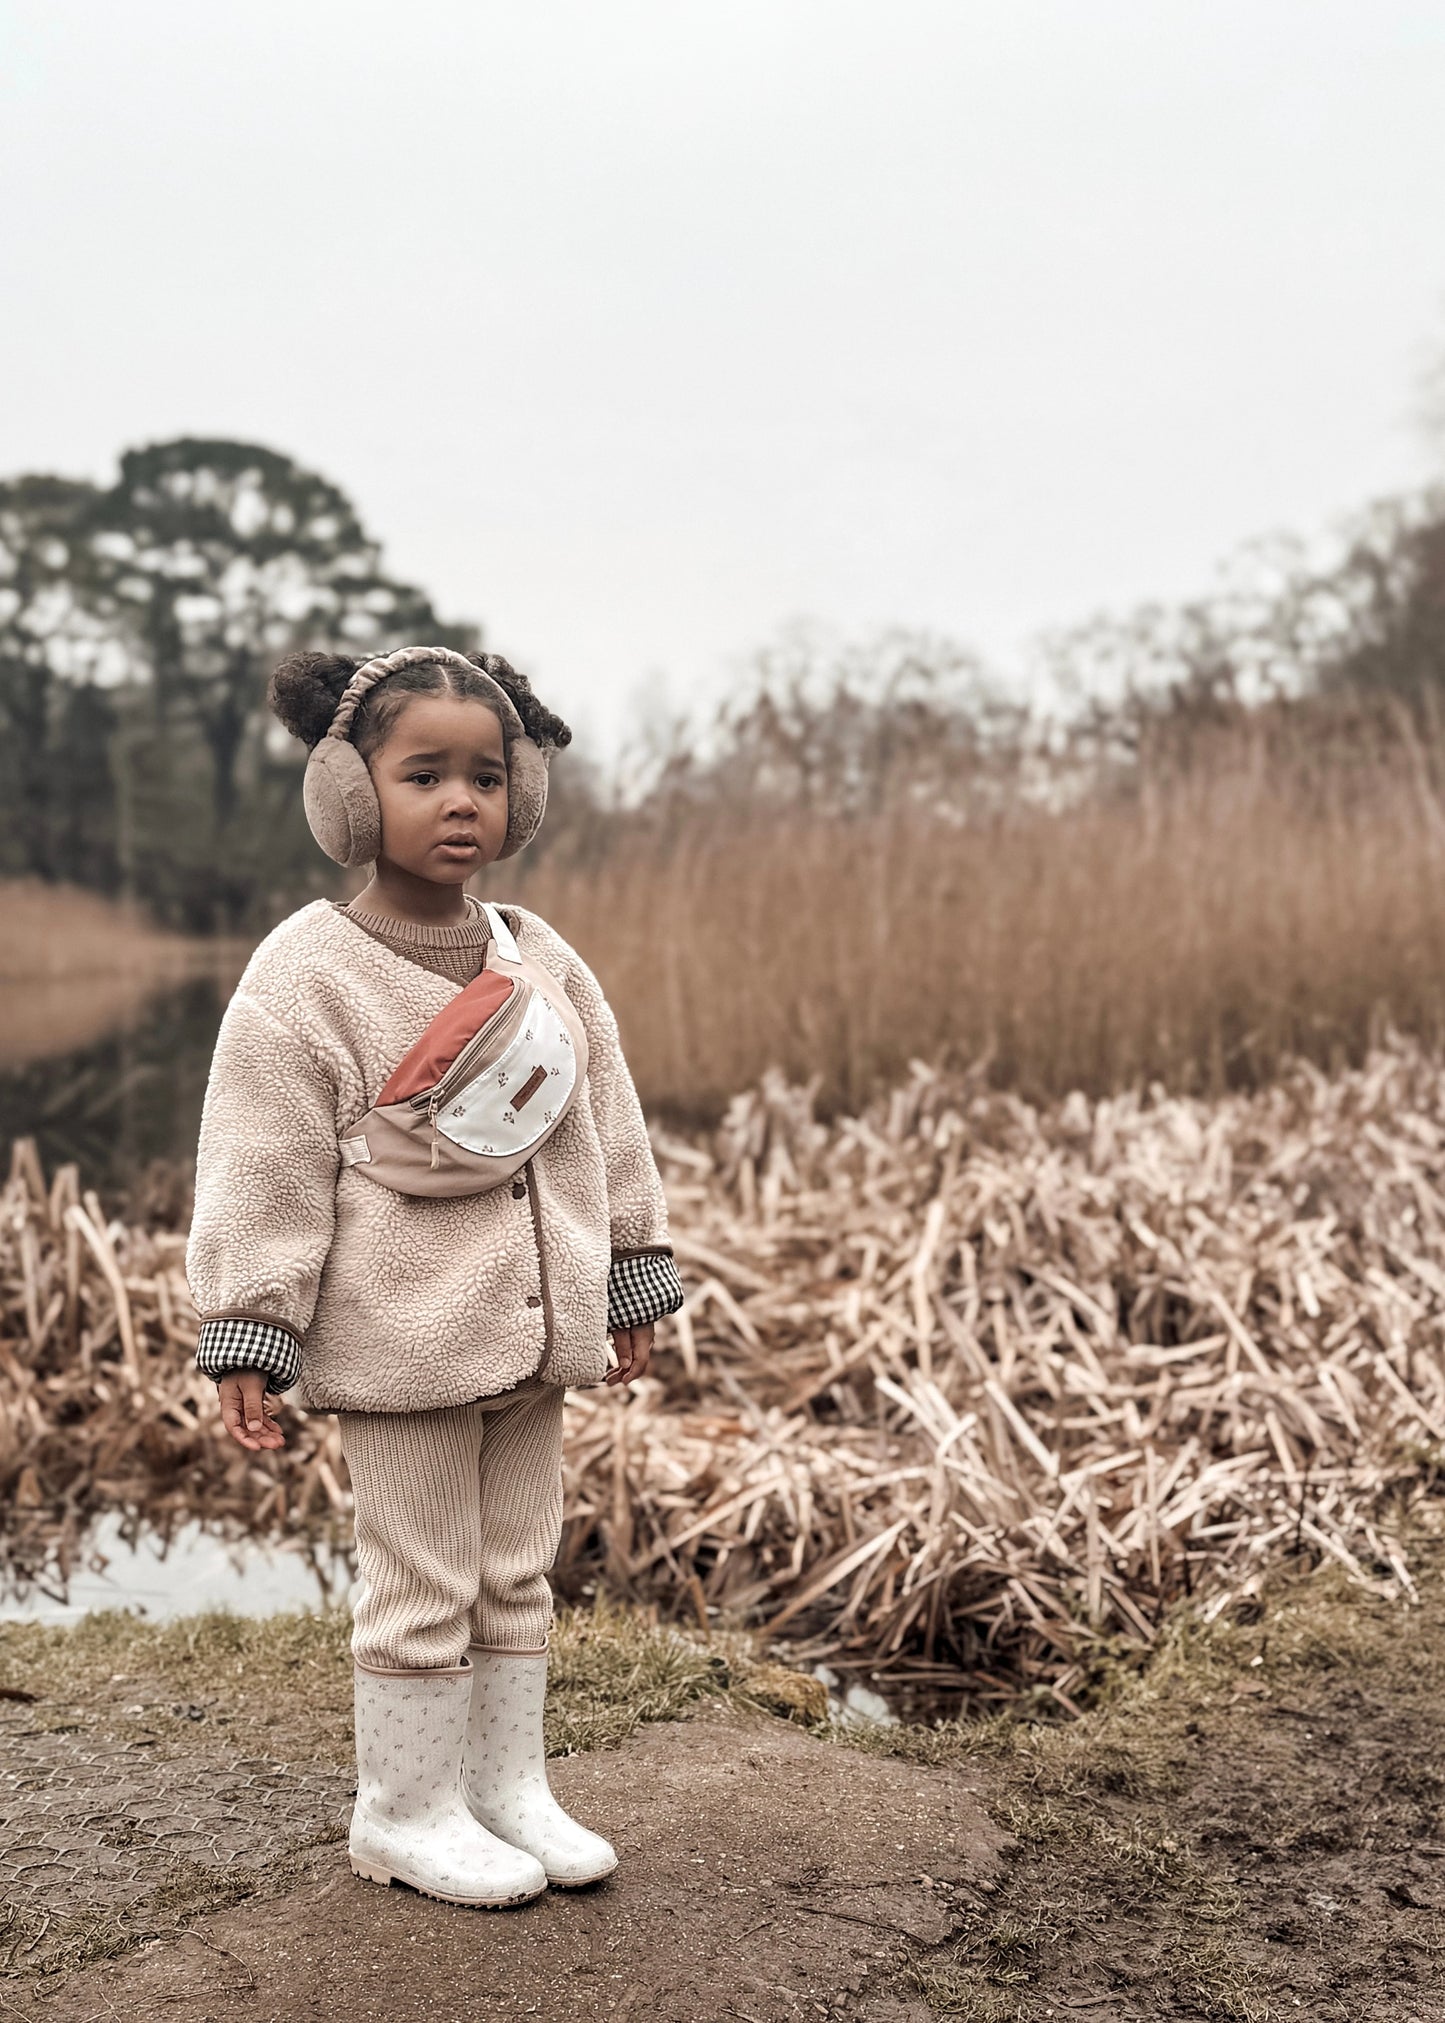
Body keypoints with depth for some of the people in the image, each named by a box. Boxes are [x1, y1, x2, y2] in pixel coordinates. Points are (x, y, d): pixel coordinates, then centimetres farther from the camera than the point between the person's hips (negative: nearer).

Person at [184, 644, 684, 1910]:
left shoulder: (542, 961, 5)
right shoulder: (305, 976, -12)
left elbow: (607, 1127, 12)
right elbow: (261, 1169, -12)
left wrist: (631, 1281, 14)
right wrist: (249, 1340, -12)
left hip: (533, 1327, 6)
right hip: (399, 1348, -6)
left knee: (517, 1572, 17)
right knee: (422, 1589, 6)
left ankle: (511, 1786, 33)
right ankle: (407, 1812, 25)